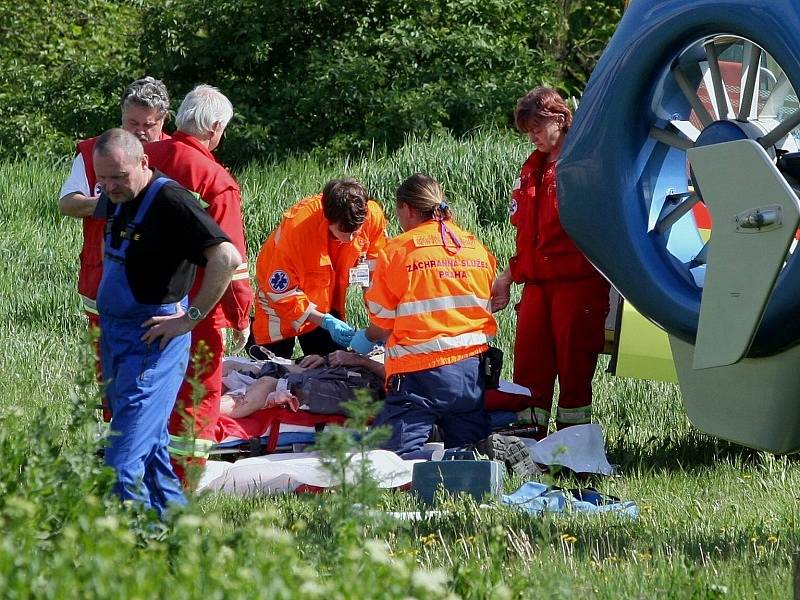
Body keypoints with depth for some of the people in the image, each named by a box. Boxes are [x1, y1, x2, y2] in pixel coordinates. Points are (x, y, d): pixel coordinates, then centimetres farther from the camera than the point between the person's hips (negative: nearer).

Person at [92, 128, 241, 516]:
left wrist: (190, 317, -20)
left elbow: (227, 258, -26)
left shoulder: (169, 201, -18)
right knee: (149, 445, 14)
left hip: (152, 337, -9)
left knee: (125, 458, -14)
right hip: (114, 334, 9)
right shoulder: (115, 200, 9)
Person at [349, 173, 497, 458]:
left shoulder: (398, 250, -4)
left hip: (419, 372, -5)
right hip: (472, 368, 5)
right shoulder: (478, 249, 10)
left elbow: (382, 325, 0)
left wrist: (365, 338, 22)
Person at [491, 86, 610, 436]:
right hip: (537, 282, 7)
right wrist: (508, 277, 24)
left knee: (574, 366, -2)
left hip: (578, 283, -7)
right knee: (529, 367, 3)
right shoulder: (532, 169, 19)